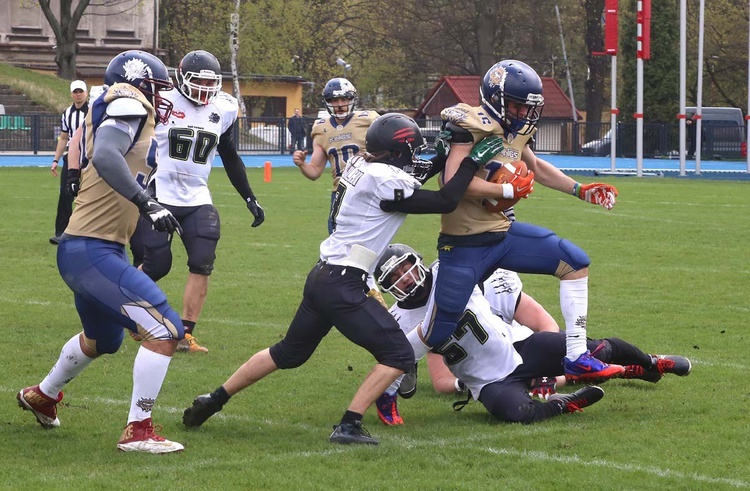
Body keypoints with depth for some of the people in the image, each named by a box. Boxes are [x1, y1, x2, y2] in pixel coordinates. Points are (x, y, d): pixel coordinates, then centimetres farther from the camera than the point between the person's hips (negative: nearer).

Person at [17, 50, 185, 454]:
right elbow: (105, 158, -29)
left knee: (101, 340, 33)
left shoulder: (115, 115, 14)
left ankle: (42, 396, 54)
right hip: (92, 252, -10)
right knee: (164, 331, -14)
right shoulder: (129, 106, -13)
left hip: (82, 250, 10)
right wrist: (147, 204, -32)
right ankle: (138, 431, -8)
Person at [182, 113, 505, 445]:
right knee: (398, 355, -3)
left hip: (321, 277, 9)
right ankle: (349, 426, -8)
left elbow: (409, 178, 25)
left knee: (288, 354, 25)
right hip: (342, 285, -9)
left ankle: (213, 401, 30)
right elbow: (445, 202, -14)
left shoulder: (361, 165, 9)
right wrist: (472, 161, -7)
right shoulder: (384, 179, -16)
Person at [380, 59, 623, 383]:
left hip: (502, 233, 8)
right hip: (465, 244, -8)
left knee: (575, 263, 1)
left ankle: (576, 359, 6)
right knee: (437, 334, -5)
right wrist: (509, 190, -22)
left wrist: (580, 190, 21)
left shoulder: (515, 130, 7)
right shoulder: (472, 125, -19)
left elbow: (535, 167, 29)